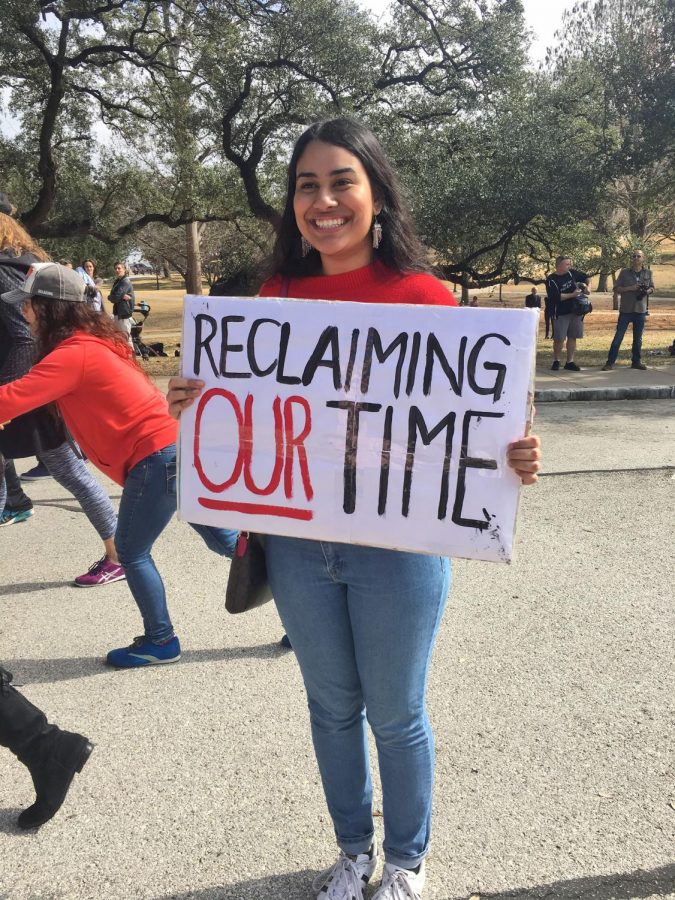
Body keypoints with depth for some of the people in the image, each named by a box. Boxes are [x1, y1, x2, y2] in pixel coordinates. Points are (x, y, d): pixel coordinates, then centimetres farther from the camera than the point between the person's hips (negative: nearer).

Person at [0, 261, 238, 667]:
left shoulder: (74, 354, -14)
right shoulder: (93, 340, 16)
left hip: (157, 457, -9)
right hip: (177, 445, 9)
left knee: (132, 553, 8)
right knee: (223, 538, 16)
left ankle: (161, 642, 23)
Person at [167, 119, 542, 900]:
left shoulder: (423, 296, -10)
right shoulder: (275, 297, 1)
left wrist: (513, 461, -29)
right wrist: (194, 406, -10)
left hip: (395, 549, -3)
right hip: (298, 547, 4)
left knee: (395, 715, 15)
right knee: (332, 707, 21)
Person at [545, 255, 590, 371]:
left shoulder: (572, 273, 6)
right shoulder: (551, 280, -11)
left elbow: (586, 277, 21)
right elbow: (555, 297, -23)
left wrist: (587, 286, 2)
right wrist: (573, 295, -18)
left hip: (575, 311, 5)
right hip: (561, 313, -5)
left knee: (572, 337, 6)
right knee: (559, 339, -5)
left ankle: (570, 362, 14)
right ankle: (556, 361, 15)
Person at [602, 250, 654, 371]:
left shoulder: (648, 273, 6)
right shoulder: (624, 272, -1)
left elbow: (652, 288, 14)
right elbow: (617, 288, -3)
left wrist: (648, 291, -9)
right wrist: (630, 288, -18)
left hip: (641, 310, 3)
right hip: (626, 310, -3)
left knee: (638, 338, 11)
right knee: (618, 337, -4)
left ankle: (636, 361, 22)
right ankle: (610, 362, -1)